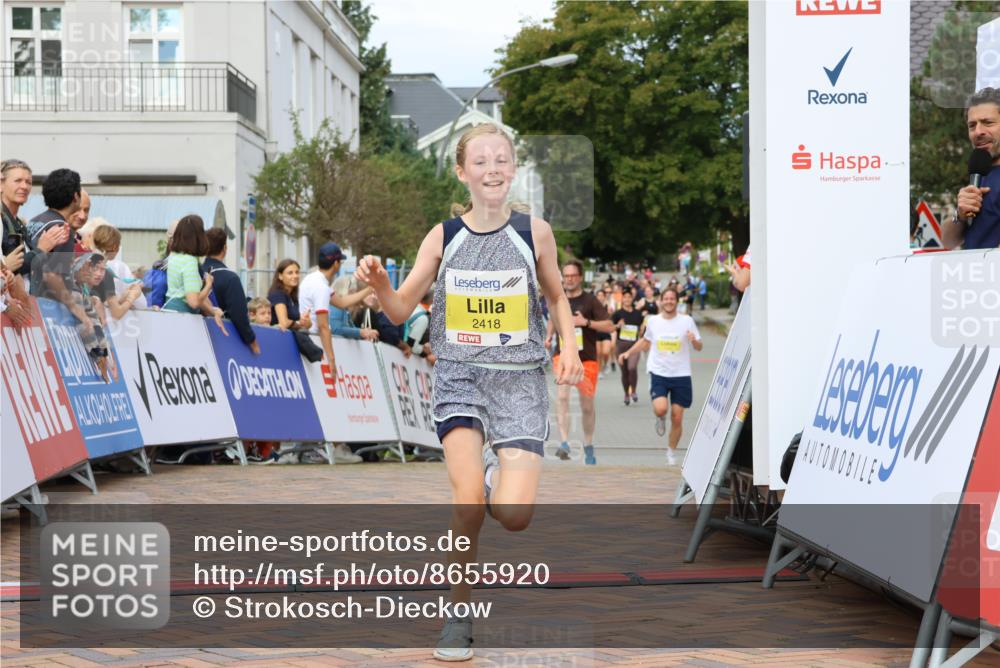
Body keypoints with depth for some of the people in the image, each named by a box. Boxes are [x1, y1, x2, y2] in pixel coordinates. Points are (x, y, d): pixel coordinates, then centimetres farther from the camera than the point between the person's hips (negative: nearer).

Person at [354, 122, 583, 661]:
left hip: (519, 379, 0)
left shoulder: (534, 231, 1)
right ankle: (459, 613, 0)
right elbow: (401, 310, 2)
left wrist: (569, 347, 0)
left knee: (513, 516, -13)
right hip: (459, 375, 0)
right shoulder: (443, 237, 1)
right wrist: (378, 282, -19)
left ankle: (498, 478, 26)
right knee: (468, 498, -21)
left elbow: (556, 297, 16)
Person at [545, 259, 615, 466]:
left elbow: (609, 325, -8)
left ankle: (588, 446, 30)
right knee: (562, 396, -24)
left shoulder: (590, 300, -4)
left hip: (587, 358, -1)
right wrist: (549, 336, 11)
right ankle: (564, 443, -30)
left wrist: (585, 322, -19)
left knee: (587, 406, 10)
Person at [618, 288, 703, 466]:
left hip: (681, 374, 0)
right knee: (660, 409, -23)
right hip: (659, 373, 0)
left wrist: (694, 340, -20)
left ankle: (672, 451, 22)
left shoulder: (687, 321, -1)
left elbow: (699, 347, 2)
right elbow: (645, 341, 24)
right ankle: (661, 419, 15)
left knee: (677, 418, 1)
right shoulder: (653, 321, 5)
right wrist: (629, 352, 14)